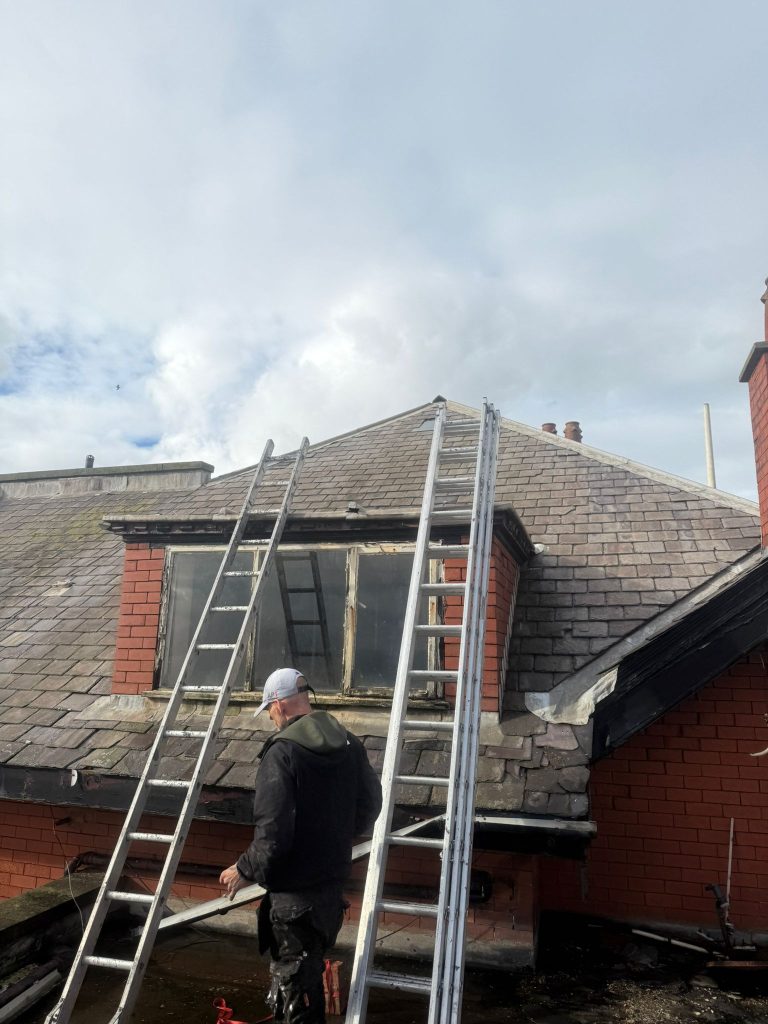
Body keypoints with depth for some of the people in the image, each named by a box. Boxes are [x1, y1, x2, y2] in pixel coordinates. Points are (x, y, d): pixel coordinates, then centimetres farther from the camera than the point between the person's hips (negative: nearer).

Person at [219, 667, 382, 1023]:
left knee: (293, 982, 8)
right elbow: (371, 805, 10)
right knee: (310, 970, 26)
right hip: (334, 878, 7)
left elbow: (273, 833, -23)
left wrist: (244, 870, -7)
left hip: (295, 891, -7)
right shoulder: (349, 744, 1)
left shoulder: (282, 752, -21)